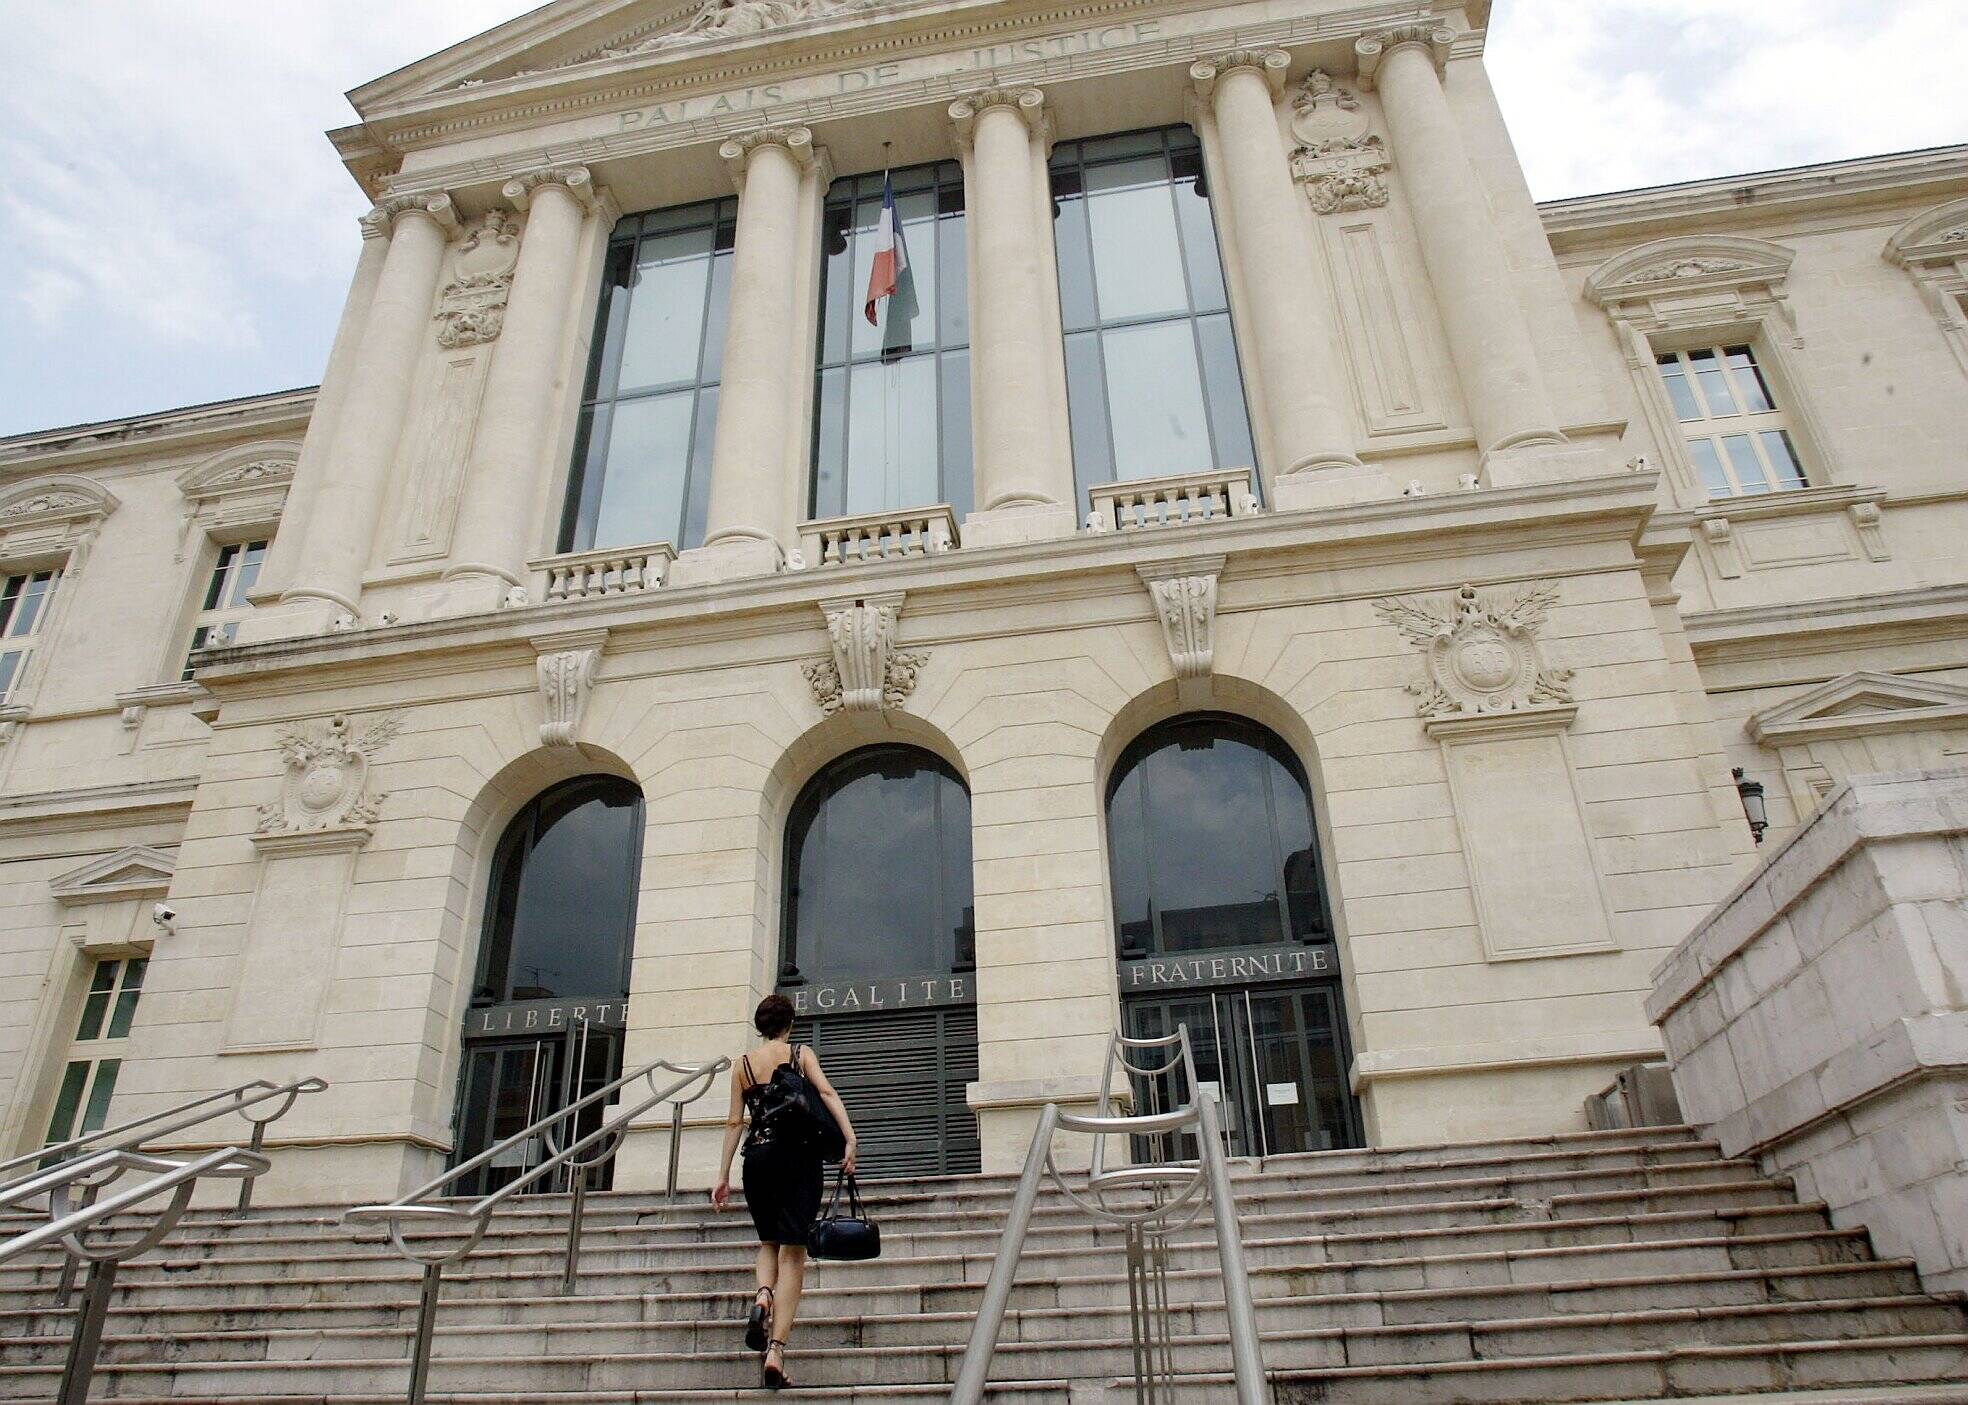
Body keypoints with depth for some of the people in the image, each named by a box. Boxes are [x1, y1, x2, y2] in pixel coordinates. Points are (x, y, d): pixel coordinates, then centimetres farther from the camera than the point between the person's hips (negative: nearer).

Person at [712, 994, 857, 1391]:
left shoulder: (743, 1064, 9)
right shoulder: (801, 1054, 4)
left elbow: (734, 1122, 7)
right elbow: (827, 1093, -11)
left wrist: (724, 1175, 10)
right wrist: (849, 1139, -18)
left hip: (758, 1157, 2)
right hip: (799, 1156, -2)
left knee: (769, 1242, 22)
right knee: (792, 1252, 1)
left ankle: (762, 1297, -10)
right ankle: (776, 1351, -9)